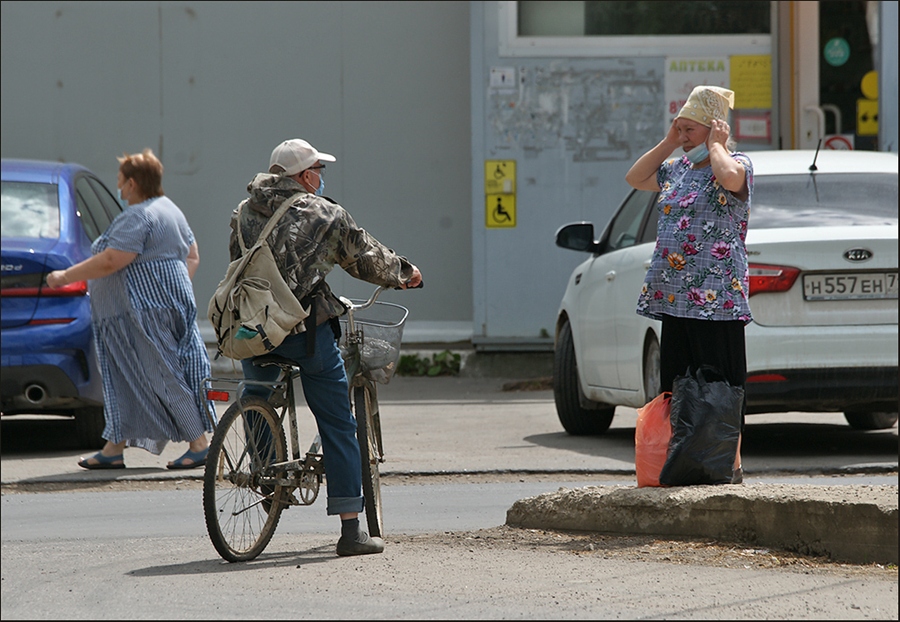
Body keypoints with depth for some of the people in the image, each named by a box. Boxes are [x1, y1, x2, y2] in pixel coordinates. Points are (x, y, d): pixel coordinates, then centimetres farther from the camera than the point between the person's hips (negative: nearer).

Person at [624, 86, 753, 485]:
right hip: (675, 298, 8)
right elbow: (634, 178, 23)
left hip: (717, 299, -8)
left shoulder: (737, 163, -5)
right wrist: (668, 144, 14)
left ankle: (732, 464, -2)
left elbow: (730, 178, -28)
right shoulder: (678, 168, 18)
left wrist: (715, 145, -11)